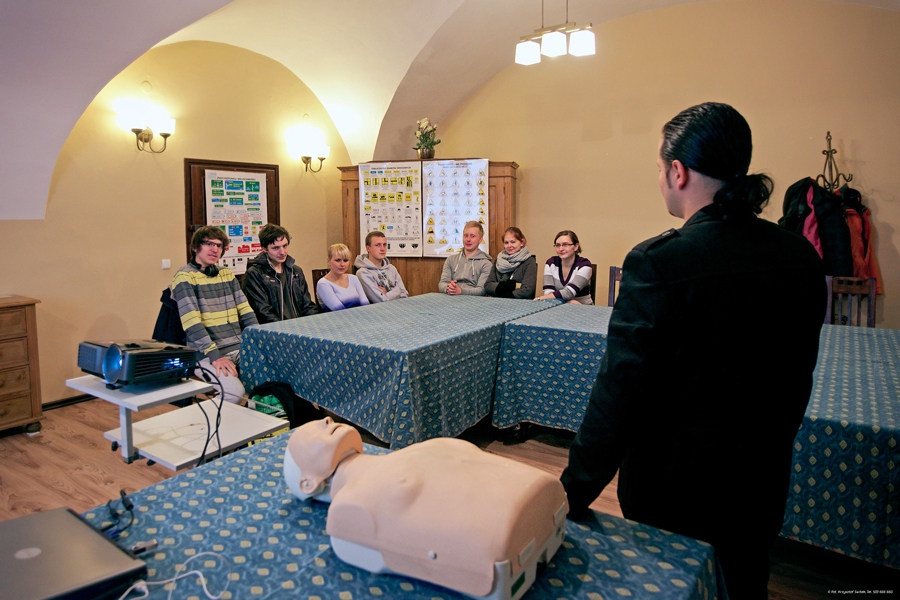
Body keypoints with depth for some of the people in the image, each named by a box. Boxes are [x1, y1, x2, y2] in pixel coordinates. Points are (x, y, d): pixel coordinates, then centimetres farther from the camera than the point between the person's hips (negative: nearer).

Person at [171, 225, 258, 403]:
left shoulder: (227, 274, 17)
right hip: (207, 353, -6)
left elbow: (246, 311, 13)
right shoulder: (185, 277, -4)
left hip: (239, 346, 6)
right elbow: (192, 323, -15)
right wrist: (215, 356, -24)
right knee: (235, 392, -29)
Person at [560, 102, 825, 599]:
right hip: (761, 485, 6)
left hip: (672, 485, -5)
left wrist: (575, 492, -13)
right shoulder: (801, 257, -3)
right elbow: (797, 381, 7)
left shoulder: (657, 263, -24)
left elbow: (619, 391, -23)